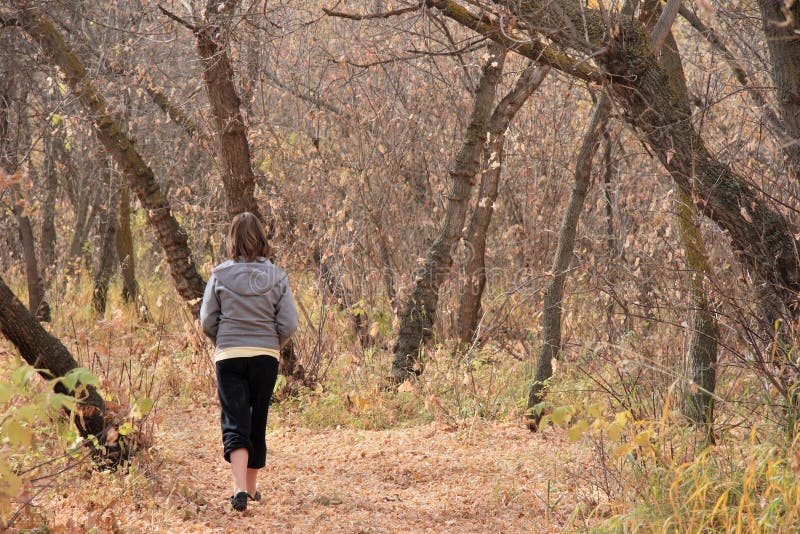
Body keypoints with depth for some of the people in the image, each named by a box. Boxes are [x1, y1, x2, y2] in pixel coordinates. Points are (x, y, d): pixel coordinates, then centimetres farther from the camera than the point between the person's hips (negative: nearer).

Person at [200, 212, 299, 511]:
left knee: (235, 423, -2)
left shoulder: (220, 275, -5)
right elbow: (289, 323, -5)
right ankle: (251, 488, 24)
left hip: (229, 356, -1)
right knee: (257, 422, 14)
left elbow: (207, 320, -2)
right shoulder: (276, 277, -3)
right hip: (266, 356, 1)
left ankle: (240, 487, -21)